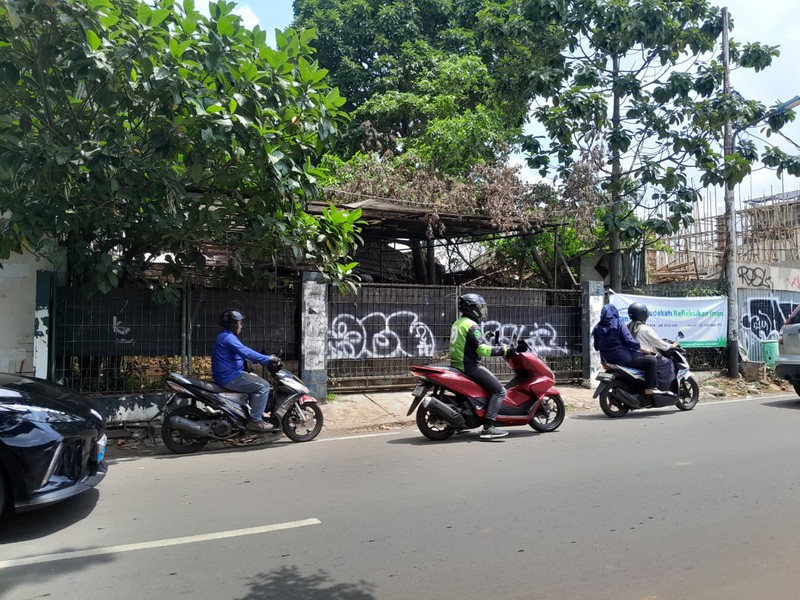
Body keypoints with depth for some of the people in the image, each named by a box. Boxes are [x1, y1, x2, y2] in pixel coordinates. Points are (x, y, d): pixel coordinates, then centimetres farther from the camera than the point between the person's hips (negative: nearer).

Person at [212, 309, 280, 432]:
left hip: (227, 375, 11)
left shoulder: (225, 336, 18)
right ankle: (255, 421, -13)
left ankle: (258, 413, 25)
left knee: (256, 380, 26)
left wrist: (265, 358, 15)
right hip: (229, 377, -11)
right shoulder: (228, 337, -17)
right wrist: (267, 359, -26)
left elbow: (243, 352, 22)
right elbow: (246, 352, -29)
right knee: (263, 386, -14)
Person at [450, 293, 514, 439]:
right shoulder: (471, 325, -14)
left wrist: (497, 347, 29)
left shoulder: (457, 323, 17)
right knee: (500, 391, -12)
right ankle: (488, 427, -23)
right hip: (469, 366, -10)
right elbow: (481, 349, -23)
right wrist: (503, 350, -17)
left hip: (457, 364, 11)